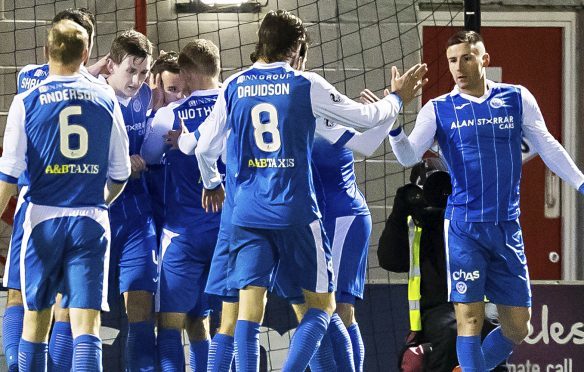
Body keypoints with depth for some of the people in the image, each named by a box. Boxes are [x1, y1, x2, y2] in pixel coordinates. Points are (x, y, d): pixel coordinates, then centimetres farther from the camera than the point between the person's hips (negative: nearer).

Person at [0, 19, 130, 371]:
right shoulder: (105, 99, 5)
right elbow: (120, 173, 11)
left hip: (44, 219, 0)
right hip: (91, 221, 0)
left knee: (35, 321, 11)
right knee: (87, 325, -6)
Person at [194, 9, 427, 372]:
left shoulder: (234, 87, 5)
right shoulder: (305, 85, -4)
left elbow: (205, 149, 9)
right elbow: (366, 117, 3)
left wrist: (212, 184, 29)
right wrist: (397, 99, 22)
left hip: (248, 214, 3)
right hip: (296, 212, -3)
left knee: (249, 308, 1)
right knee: (323, 303, 9)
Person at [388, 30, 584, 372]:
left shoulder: (517, 99, 5)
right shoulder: (439, 110, 1)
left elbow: (548, 147, 11)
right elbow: (410, 156, -9)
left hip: (507, 228, 3)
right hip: (464, 228, -2)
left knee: (517, 328, 4)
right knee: (470, 319, -11)